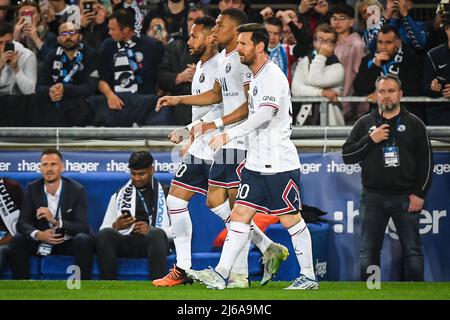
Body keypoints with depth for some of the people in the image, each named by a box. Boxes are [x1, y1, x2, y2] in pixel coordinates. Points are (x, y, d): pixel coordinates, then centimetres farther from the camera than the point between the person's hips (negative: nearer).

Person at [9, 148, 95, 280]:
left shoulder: (77, 190, -13)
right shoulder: (33, 189, -6)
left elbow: (83, 227, -20)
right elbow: (22, 223, -11)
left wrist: (55, 221, -37)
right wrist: (38, 235, -35)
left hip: (69, 243, -2)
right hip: (41, 242, 2)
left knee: (84, 240, -34)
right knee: (17, 240, -26)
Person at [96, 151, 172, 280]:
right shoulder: (119, 195, 23)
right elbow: (105, 229, 16)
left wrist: (151, 230, -13)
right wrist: (115, 227, -8)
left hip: (153, 241, -2)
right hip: (125, 243, 2)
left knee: (156, 234, -38)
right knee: (104, 234, -31)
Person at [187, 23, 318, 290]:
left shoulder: (272, 75, -13)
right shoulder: (257, 77, 16)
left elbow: (265, 114, -25)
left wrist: (230, 135, -25)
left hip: (279, 164, -9)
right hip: (257, 163, 9)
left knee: (292, 220, -1)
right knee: (240, 214, 0)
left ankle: (309, 277, 8)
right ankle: (221, 274, -5)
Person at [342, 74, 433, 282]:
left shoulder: (414, 124, 5)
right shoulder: (365, 124, 9)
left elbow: (426, 162, 3)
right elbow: (347, 156, 4)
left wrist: (419, 194, -5)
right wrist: (370, 140, -9)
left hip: (405, 198, -2)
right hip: (373, 197, 2)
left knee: (412, 250, -1)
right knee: (368, 251, 3)